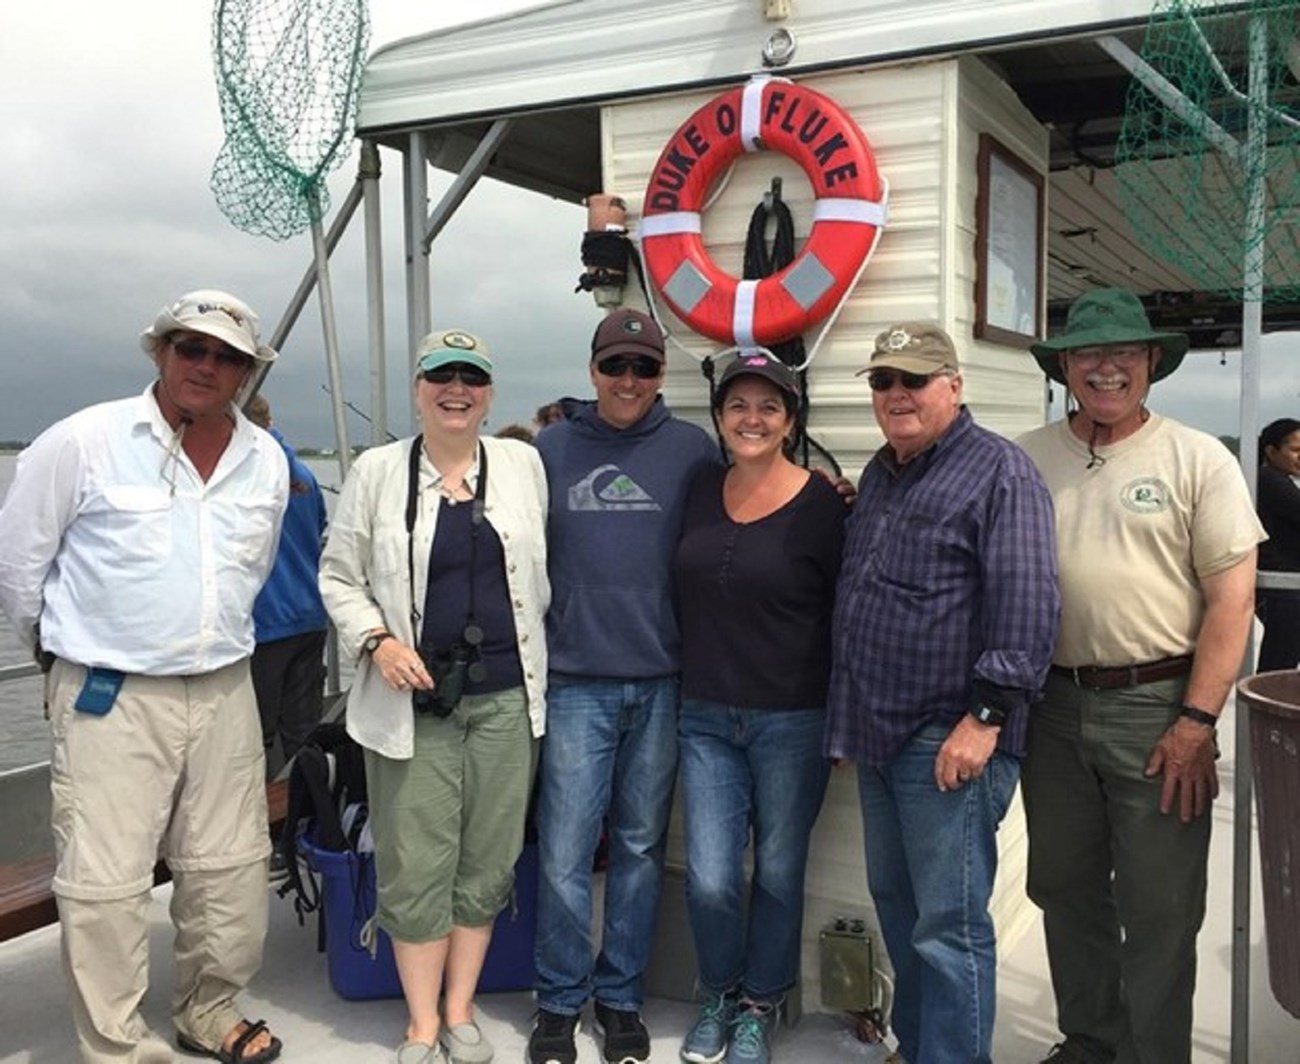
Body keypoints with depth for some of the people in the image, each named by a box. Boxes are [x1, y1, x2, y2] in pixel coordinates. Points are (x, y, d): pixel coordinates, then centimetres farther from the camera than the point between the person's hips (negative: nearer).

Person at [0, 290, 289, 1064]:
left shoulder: (267, 460, 5)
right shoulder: (83, 441, -9)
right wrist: (71, 649, 10)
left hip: (226, 693, 5)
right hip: (111, 697, -4)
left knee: (231, 872, 13)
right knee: (106, 883, 0)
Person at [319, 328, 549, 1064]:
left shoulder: (523, 464, 5)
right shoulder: (376, 471, 2)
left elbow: (543, 567, 8)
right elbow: (340, 577, 4)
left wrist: (540, 653, 3)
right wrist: (377, 640, -11)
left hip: (505, 697, 2)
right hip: (412, 700, -1)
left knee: (487, 861, 10)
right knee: (416, 865, 4)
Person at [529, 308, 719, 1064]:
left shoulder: (693, 450, 3)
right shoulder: (550, 449, 5)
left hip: (662, 682, 1)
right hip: (576, 681, 0)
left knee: (641, 848, 11)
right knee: (565, 853, 2)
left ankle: (622, 996, 26)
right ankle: (561, 1001, 19)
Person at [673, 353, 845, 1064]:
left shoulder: (821, 504, -9)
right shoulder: (700, 489, 4)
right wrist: (681, 693, 9)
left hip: (792, 721, -3)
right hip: (705, 717, 3)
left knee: (779, 872, 11)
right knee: (710, 878, 3)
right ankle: (718, 994, 31)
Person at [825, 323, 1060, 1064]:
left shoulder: (1000, 472, -9)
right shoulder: (879, 475, 17)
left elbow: (1028, 607, -17)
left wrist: (985, 716, -22)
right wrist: (851, 716, 20)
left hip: (950, 736, -9)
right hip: (880, 730, 9)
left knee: (948, 924, -3)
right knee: (895, 903, 18)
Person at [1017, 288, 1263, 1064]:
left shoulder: (1198, 459, -3)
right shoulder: (1027, 460, 4)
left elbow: (1232, 597, -7)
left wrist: (1196, 721, -11)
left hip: (1159, 708, -3)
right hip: (1053, 707, 4)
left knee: (1157, 910, 5)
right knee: (1066, 892, 16)